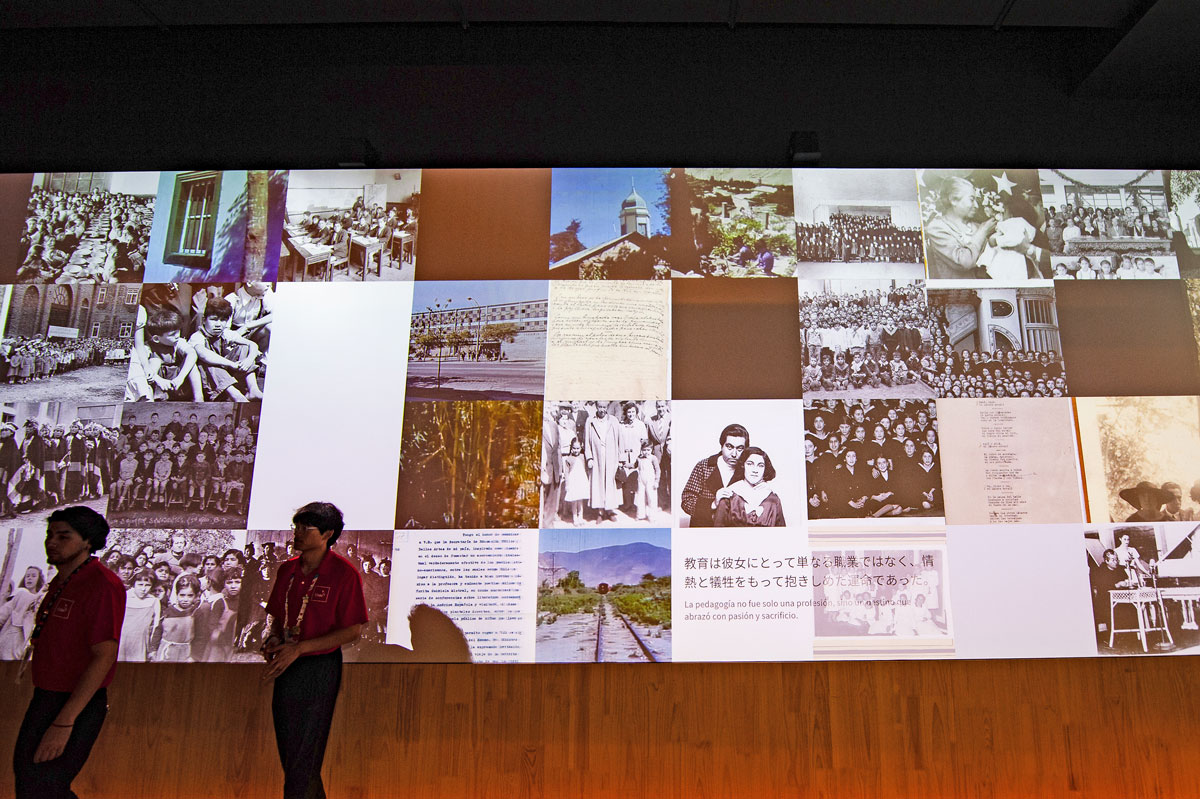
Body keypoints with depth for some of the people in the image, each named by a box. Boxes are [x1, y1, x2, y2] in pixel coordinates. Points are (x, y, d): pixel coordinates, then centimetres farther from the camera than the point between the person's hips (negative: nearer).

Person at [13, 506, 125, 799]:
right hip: (44, 698, 9)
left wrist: (63, 722, -25)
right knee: (25, 775, 19)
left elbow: (103, 657, -24)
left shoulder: (102, 585, -20)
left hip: (76, 705, -9)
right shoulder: (60, 582, 10)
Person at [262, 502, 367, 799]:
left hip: (320, 667, -7)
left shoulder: (344, 572, -13)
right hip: (285, 667, 7)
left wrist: (299, 648, -18)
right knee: (287, 751, 16)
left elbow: (352, 630, -13)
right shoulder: (288, 569, 7)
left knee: (304, 756, 1)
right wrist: (274, 639, -3)